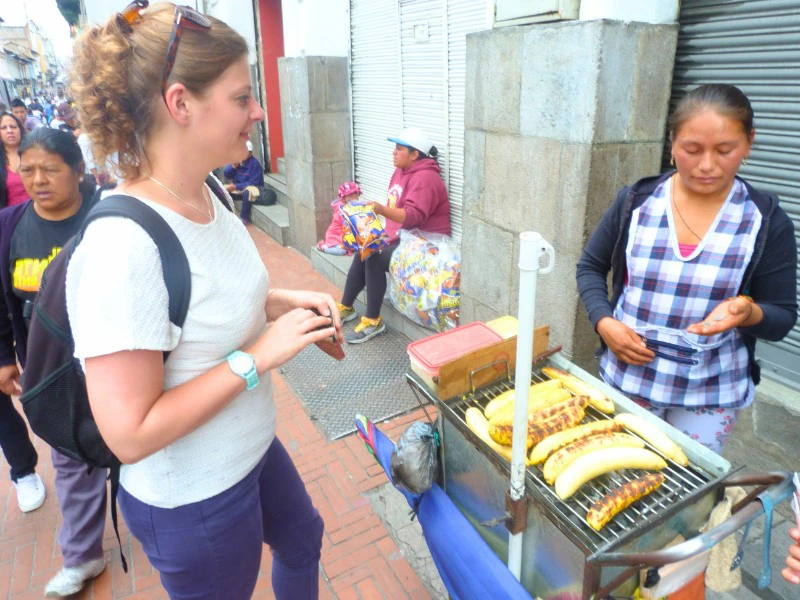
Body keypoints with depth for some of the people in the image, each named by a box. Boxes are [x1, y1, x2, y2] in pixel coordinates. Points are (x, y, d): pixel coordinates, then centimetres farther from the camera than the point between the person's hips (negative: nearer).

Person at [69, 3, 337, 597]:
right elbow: (130, 433, -30)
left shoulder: (206, 197, -8)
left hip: (253, 449, 8)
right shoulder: (123, 247, -33)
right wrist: (258, 356, -29)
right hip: (194, 503, -7)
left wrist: (284, 301, -7)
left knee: (303, 539, 32)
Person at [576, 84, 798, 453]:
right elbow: (590, 267, 4)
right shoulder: (635, 202, -6)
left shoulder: (767, 222, -8)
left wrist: (748, 312, -26)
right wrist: (604, 322, -12)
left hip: (710, 395, 0)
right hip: (626, 378, 1)